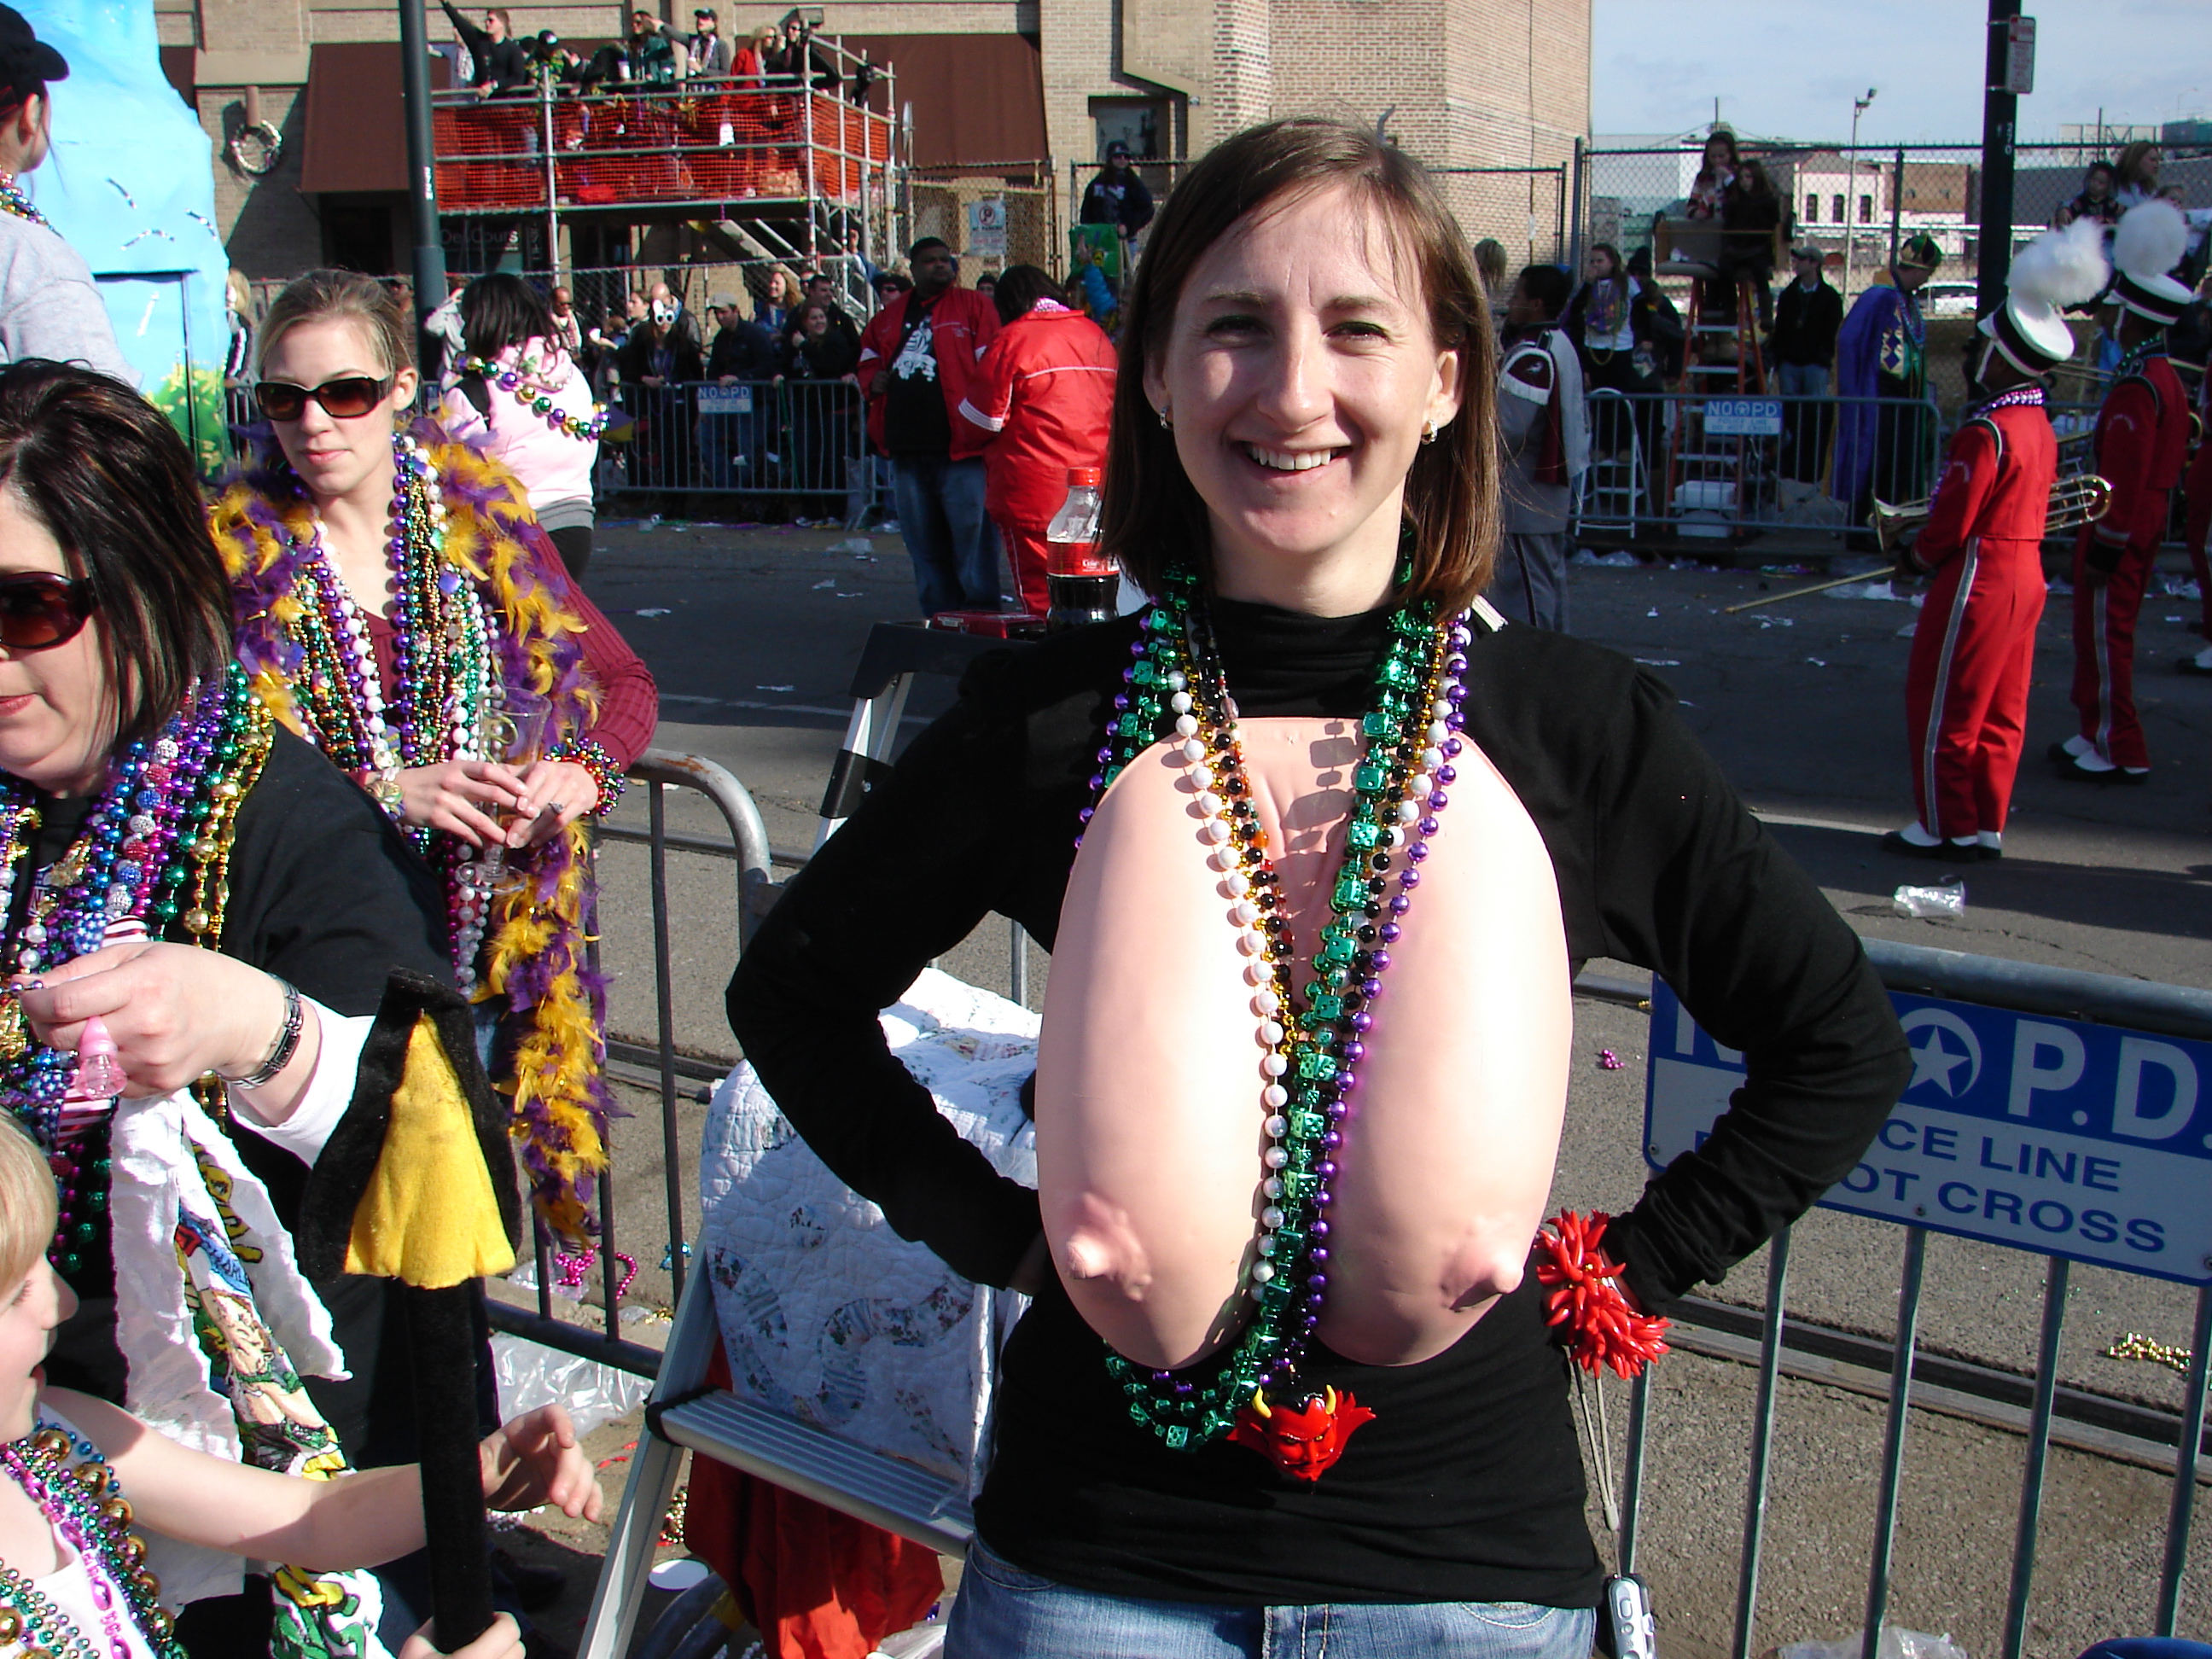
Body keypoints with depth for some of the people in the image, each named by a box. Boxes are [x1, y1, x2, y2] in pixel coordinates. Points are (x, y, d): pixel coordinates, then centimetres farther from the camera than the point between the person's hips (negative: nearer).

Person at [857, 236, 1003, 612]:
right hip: (906, 447, 6)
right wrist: (872, 379, 7)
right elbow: (868, 357, 31)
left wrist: (982, 425, -17)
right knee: (923, 540, 11)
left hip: (959, 445, -5)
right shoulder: (889, 315, 17)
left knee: (971, 534, -7)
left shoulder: (973, 306, 2)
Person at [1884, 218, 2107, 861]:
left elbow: (1952, 520, -19)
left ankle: (1946, 828, 8)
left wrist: (1916, 557, 1)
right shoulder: (2040, 424, 8)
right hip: (2026, 574, 9)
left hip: (1979, 582, -9)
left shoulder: (1985, 432, -20)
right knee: (2000, 710, 13)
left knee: (1941, 706, 2)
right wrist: (1933, 547, 13)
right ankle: (1987, 827, 20)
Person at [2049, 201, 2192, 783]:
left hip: (2120, 532, -10)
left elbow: (2124, 476, -23)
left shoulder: (2136, 388, -21)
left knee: (2105, 635, -3)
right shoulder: (2167, 379, 12)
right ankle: (2100, 734, 26)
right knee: (2109, 633, 17)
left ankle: (2119, 753, 2)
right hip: (2146, 526, 10)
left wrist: (2105, 546, -20)